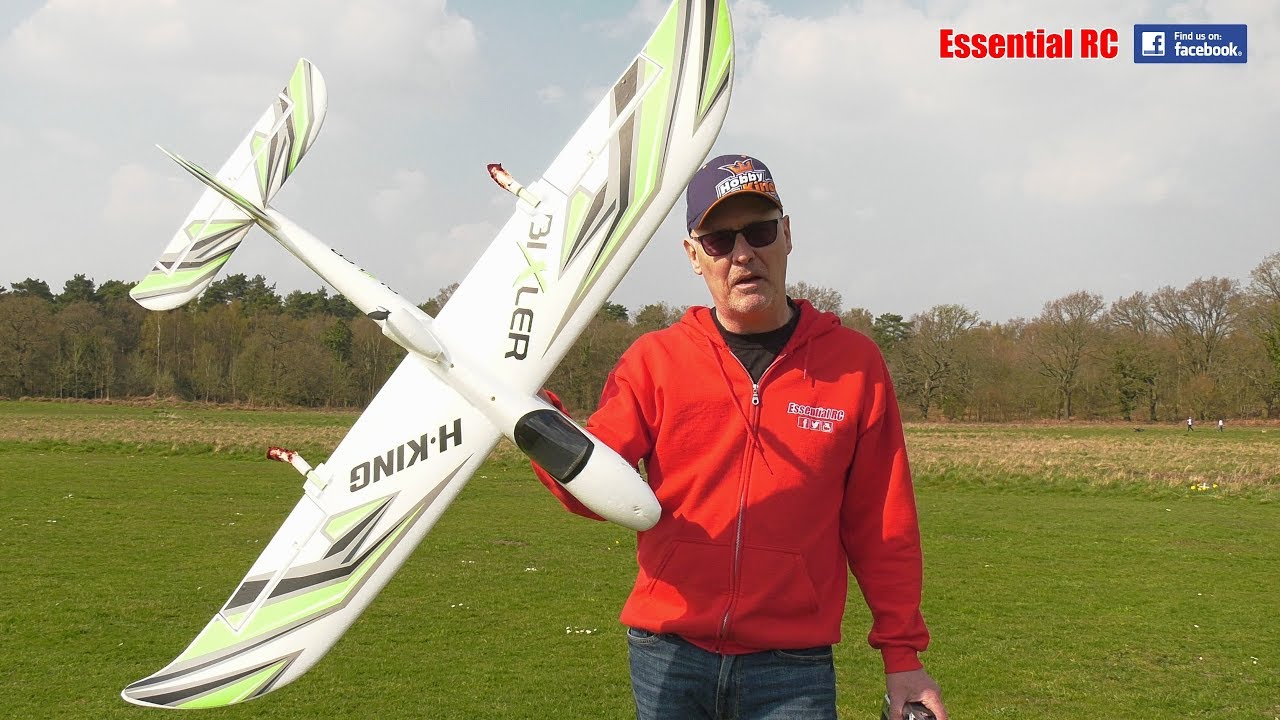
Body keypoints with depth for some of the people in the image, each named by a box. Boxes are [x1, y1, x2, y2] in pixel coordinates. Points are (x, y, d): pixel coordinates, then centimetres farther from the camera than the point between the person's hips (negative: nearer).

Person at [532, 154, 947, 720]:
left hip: (794, 670, 0)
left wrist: (902, 657, 5)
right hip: (668, 663, 1)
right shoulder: (654, 360, 3)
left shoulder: (854, 362, 2)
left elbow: (883, 530, 5)